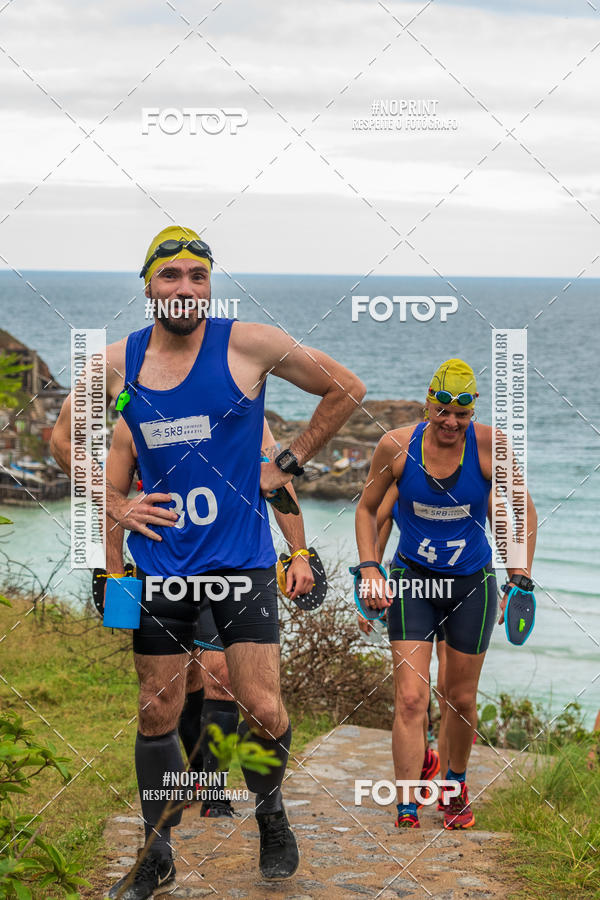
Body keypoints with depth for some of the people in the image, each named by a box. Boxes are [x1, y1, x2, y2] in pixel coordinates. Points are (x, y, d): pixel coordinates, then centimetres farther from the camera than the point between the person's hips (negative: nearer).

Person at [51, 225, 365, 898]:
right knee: (157, 716, 8)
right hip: (159, 560, 3)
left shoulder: (248, 344, -7)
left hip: (239, 558, -2)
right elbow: (64, 436, 18)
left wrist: (287, 464, 1)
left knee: (264, 711, -6)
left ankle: (270, 812, 24)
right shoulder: (119, 362, 2)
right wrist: (114, 505, 6)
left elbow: (347, 389, 3)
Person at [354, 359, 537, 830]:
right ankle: (407, 812, -7)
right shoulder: (396, 446, -13)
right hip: (412, 580, 0)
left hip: (472, 583, 1)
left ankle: (456, 786, 39)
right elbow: (367, 508, 4)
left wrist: (521, 575, -6)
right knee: (411, 699, -11)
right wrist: (369, 570, -4)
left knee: (461, 699, 13)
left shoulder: (489, 445, -14)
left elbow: (523, 510, -1)